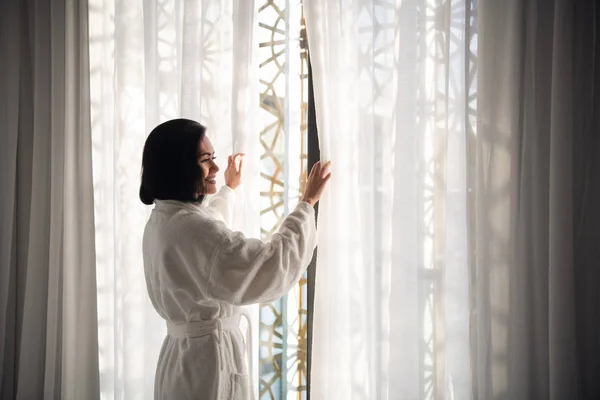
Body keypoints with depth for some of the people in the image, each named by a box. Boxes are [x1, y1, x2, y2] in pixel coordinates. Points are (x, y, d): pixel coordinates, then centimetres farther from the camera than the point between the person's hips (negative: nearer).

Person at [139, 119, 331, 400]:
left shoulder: (162, 220, 7)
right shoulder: (190, 227, -25)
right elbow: (272, 268, -29)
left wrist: (230, 189, 43)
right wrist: (307, 202, -20)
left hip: (184, 353, 10)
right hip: (208, 357, -10)